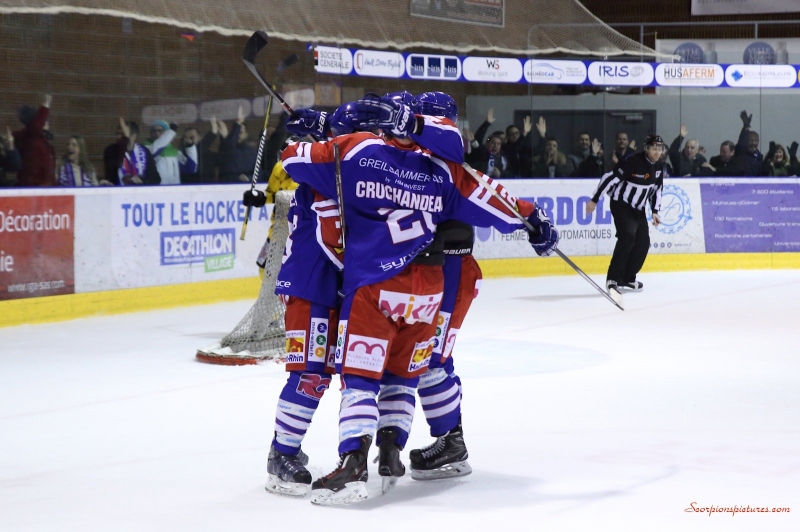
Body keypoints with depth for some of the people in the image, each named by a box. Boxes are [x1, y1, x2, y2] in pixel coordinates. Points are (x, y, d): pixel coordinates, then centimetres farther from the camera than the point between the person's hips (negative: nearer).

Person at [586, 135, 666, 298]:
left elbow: (656, 189, 14)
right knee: (628, 237, -25)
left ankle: (627, 278, 19)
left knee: (643, 243, 4)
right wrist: (594, 200, -23)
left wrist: (655, 211, 5)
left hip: (638, 209, 8)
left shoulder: (659, 166, 1)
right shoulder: (633, 161, -24)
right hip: (621, 204, -8)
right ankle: (613, 279, -25)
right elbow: (610, 177, -23)